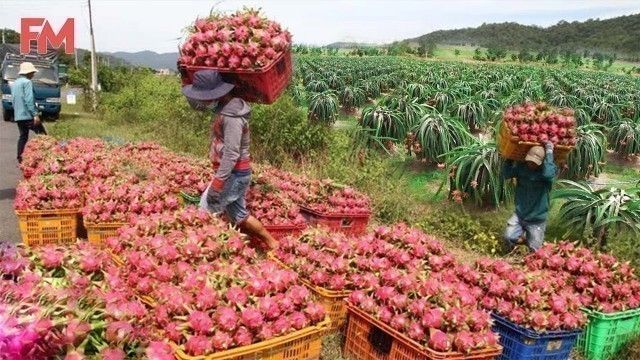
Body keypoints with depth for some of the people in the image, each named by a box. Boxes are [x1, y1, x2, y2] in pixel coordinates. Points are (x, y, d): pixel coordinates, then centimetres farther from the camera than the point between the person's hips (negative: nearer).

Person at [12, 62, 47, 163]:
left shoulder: (14, 83, 19)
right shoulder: (27, 82, -9)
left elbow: (13, 99, 22)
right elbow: (29, 100, -18)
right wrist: (35, 114, -21)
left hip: (18, 116, 9)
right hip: (28, 115, -9)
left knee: (23, 136, 11)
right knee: (42, 135, -4)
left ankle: (20, 158, 7)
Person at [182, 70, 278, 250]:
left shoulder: (232, 115, -23)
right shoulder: (224, 107, 6)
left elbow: (231, 154, -26)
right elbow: (197, 105, 26)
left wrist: (217, 182, -25)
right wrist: (195, 88, 12)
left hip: (234, 173, -10)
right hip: (233, 172, 10)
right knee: (238, 214, 18)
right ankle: (272, 243, 26)